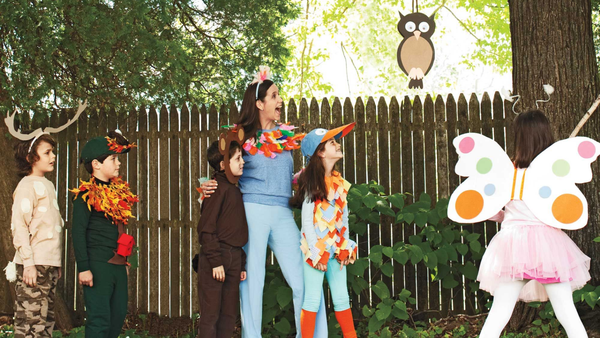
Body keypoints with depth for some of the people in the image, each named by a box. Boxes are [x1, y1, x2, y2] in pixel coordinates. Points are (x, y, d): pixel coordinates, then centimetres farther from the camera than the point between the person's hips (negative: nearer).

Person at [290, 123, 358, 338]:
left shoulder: (339, 183, 10)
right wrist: (316, 253, -13)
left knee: (342, 298, 8)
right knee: (313, 299, -2)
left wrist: (346, 248, 6)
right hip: (316, 249, -6)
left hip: (337, 250, 6)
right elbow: (307, 220, -10)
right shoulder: (313, 182, -7)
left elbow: (344, 219, 13)